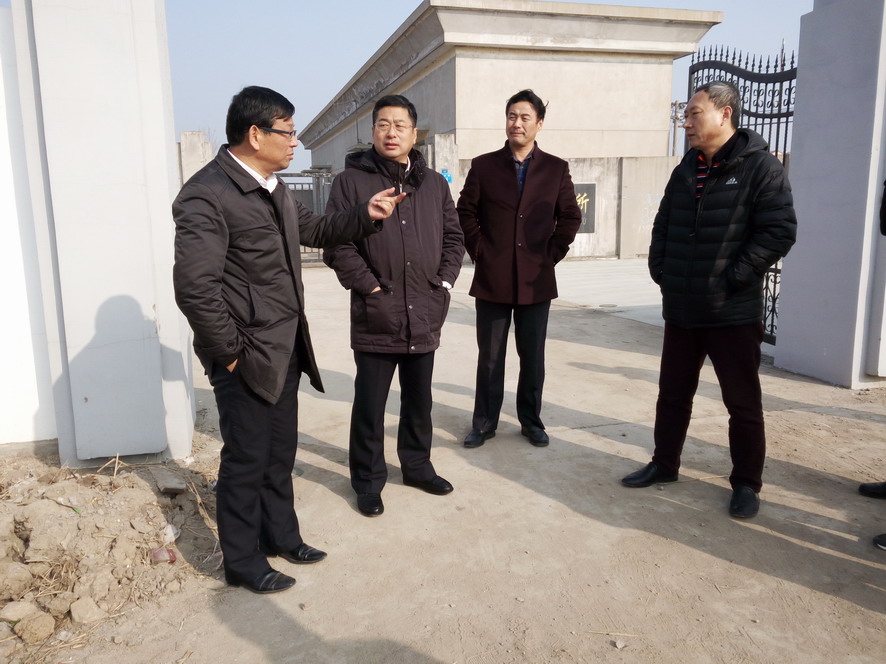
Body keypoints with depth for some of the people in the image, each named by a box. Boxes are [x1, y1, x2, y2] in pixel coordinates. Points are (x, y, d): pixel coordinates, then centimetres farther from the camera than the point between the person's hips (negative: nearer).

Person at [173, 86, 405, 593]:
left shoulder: (274, 188, 10)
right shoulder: (207, 195, -19)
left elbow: (314, 230, 24)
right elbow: (195, 287, -23)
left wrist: (365, 215, 10)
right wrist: (230, 353, -17)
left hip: (286, 350, 8)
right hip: (247, 359, -8)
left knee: (280, 452, 19)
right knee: (247, 460, 6)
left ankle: (281, 535, 38)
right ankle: (243, 563, 26)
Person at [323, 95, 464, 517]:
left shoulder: (434, 183, 11)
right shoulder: (351, 181, -3)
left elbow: (453, 238, 14)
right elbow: (337, 244, -9)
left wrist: (443, 285, 3)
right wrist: (371, 288, -12)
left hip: (425, 316, 4)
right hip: (375, 317, -4)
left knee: (419, 401, 17)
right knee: (370, 406, 6)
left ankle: (417, 465, 35)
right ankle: (368, 480, 22)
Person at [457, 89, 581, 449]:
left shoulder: (556, 169, 4)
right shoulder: (483, 166, 2)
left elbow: (570, 217, 8)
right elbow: (466, 213, 6)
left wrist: (553, 254, -1)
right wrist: (479, 253, -1)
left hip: (537, 279, 1)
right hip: (492, 279, 0)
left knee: (533, 357, 9)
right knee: (489, 356, 7)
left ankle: (531, 421, 24)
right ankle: (484, 422, 19)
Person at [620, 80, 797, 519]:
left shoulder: (760, 167, -7)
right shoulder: (685, 171, 12)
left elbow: (780, 230, -14)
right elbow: (662, 226, 19)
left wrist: (735, 278, -17)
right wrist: (659, 271, 6)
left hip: (734, 312, -6)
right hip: (681, 310, 6)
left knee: (743, 403, 6)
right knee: (672, 393, 15)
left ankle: (746, 483, 23)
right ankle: (664, 464, 32)